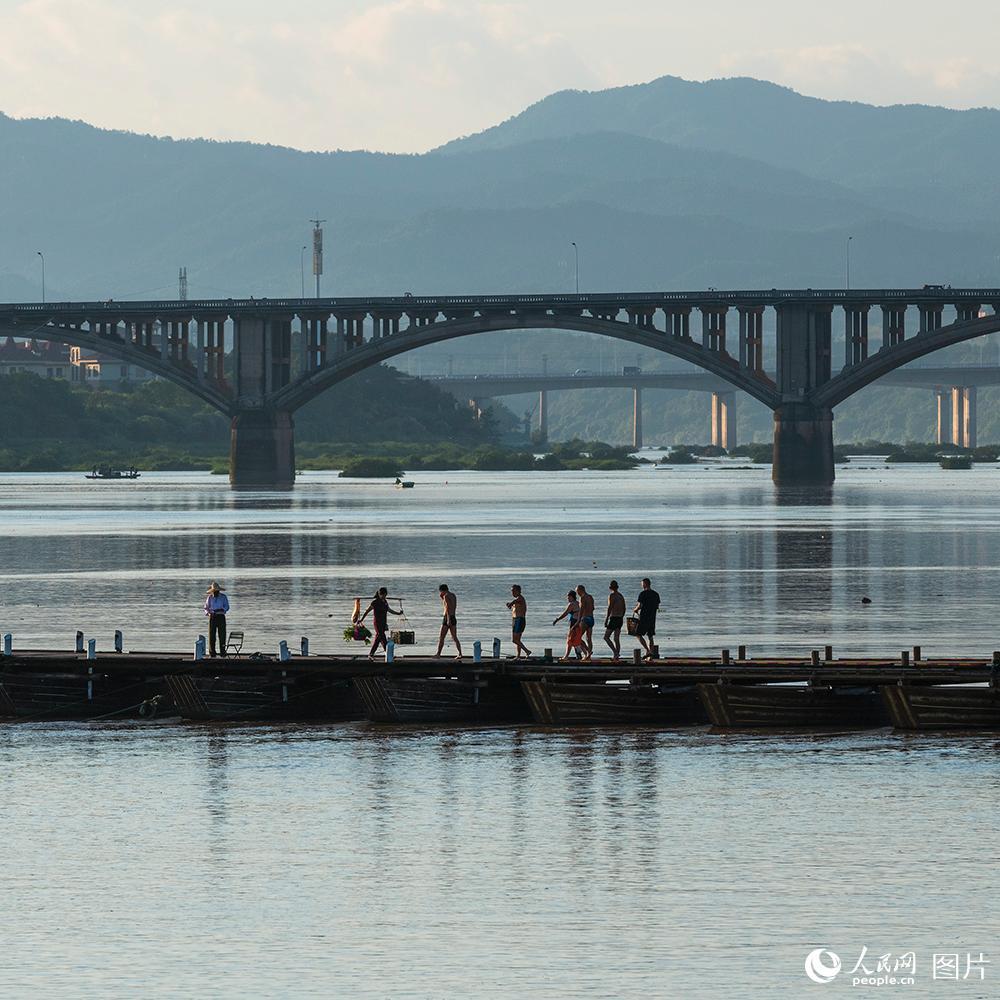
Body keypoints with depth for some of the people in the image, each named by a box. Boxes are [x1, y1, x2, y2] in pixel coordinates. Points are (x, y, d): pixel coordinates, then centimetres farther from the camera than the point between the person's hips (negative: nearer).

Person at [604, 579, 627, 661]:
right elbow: (624, 609, 17)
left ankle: (615, 652, -16)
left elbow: (610, 608, -18)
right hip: (620, 619, 7)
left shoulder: (611, 596, -11)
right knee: (616, 638, 10)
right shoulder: (621, 596, 12)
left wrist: (606, 620, -16)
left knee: (606, 637, -1)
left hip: (613, 618, -7)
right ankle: (616, 657, 8)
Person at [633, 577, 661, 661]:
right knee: (650, 637, 11)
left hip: (644, 618, -6)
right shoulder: (656, 594, 8)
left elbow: (640, 606, -13)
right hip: (652, 618, 6)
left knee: (638, 635, 2)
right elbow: (657, 606, 14)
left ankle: (648, 651, -13)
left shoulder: (643, 594, -11)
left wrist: (635, 610, 8)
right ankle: (650, 656, 8)